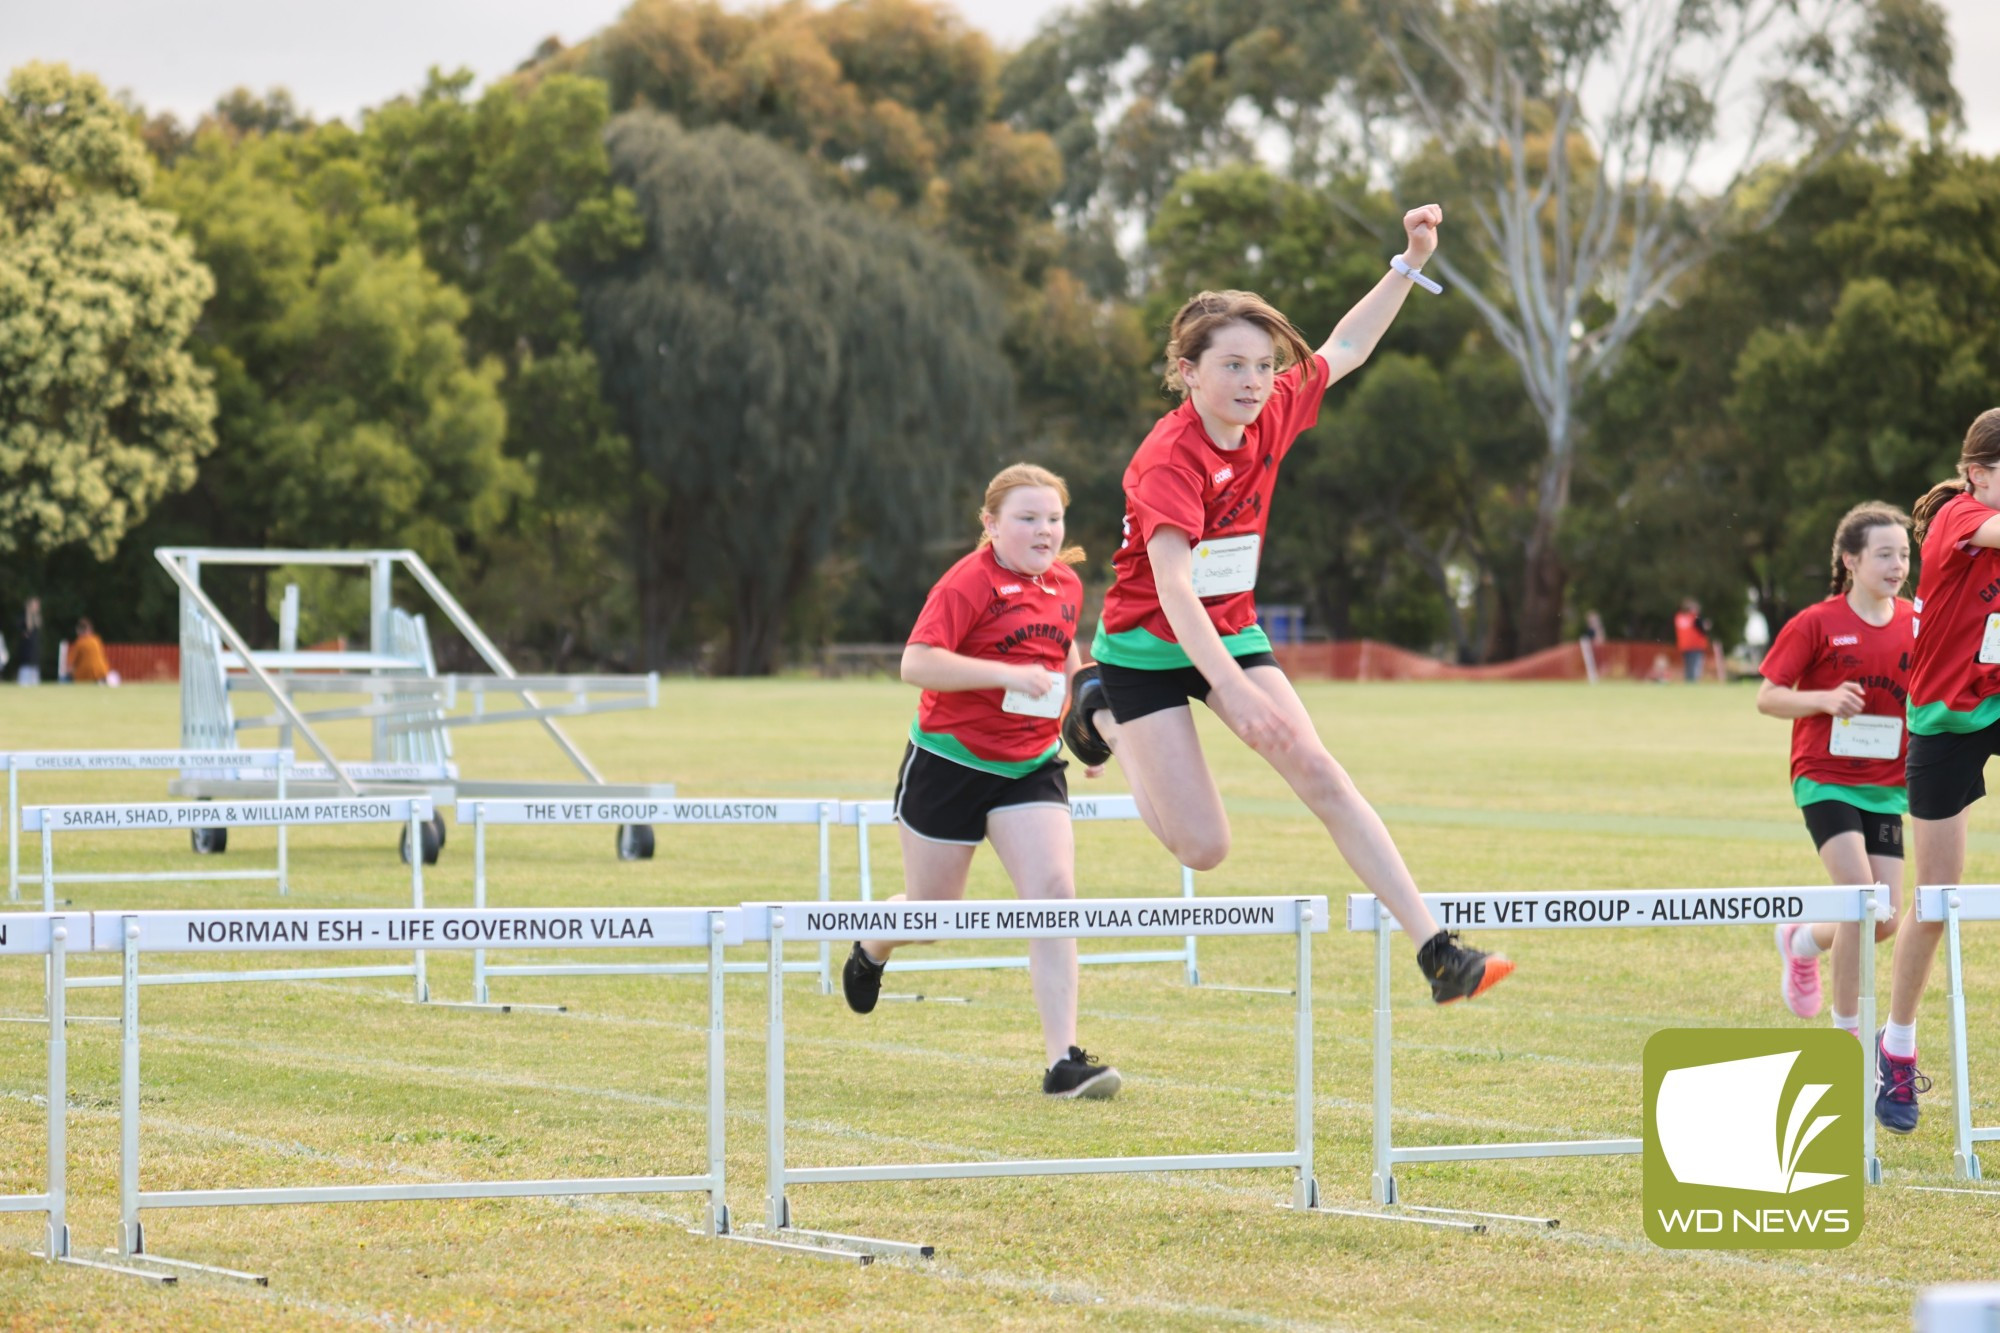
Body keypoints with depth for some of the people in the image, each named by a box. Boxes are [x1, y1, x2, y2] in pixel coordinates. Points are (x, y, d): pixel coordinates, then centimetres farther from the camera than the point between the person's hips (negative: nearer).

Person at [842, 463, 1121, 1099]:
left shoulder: (1065, 584, 5)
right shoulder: (969, 582, -17)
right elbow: (916, 664, -28)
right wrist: (1006, 673, -35)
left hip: (1029, 766, 5)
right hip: (949, 760, -5)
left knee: (1054, 890, -15)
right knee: (932, 909, 10)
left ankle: (1063, 1060, -16)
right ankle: (871, 950, 49)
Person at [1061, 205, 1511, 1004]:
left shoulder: (1270, 418, -5)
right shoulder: (1170, 458, -26)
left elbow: (1344, 349, 14)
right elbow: (1173, 587, -36)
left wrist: (1410, 263, 7)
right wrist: (1235, 693, -45)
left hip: (1230, 633, 6)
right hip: (1147, 647, -6)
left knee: (1322, 777, -11)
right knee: (1204, 847, -8)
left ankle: (1436, 951, -14)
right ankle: (1107, 718, 19)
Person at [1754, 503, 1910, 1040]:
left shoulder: (1915, 624, 3)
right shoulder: (1816, 624, -9)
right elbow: (1767, 697, -6)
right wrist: (1824, 699, -23)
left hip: (1886, 787, 5)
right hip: (1826, 780, -5)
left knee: (1887, 920, 0)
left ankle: (1803, 942, 32)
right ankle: (1847, 1030, -5)